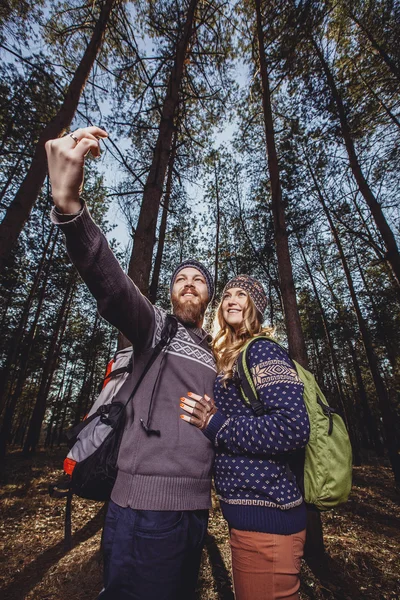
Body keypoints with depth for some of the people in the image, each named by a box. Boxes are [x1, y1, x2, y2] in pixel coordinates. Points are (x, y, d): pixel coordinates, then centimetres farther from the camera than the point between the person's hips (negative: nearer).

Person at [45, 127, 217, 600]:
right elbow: (110, 283, -25)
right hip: (145, 507, -6)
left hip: (195, 507, 6)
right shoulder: (154, 327, -5)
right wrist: (68, 204, -37)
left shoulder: (215, 354, 13)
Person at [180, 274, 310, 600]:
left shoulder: (263, 350, -15)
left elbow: (293, 428, -26)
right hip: (244, 507, 9)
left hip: (265, 514, -9)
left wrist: (217, 425, -19)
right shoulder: (231, 358, 11)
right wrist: (211, 419, -4)